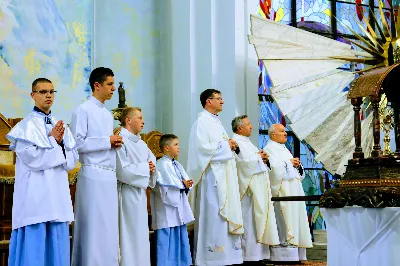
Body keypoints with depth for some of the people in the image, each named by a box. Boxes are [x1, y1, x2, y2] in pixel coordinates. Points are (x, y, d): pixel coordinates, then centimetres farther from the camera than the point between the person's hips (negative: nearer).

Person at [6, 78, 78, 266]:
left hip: (57, 194, 6)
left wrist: (60, 142, -7)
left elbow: (72, 161, 9)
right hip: (35, 194, -6)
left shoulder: (60, 126, 14)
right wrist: (53, 141, -6)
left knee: (57, 246, 6)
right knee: (34, 244, -5)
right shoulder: (26, 126, -3)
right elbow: (34, 159, -13)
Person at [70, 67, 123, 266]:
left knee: (108, 226, 7)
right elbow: (77, 143, -13)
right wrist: (107, 141, -11)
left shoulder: (108, 114, 18)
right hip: (93, 174, -8)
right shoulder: (84, 110, -5)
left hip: (109, 175, 8)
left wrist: (115, 143, 3)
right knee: (94, 226, -5)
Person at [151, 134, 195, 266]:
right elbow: (166, 183, -22)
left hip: (179, 206, 9)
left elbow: (186, 181, 12)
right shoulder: (162, 165, -12)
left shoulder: (178, 165, 16)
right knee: (166, 238, -5)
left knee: (181, 236, 13)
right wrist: (182, 184, -9)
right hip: (167, 207, -9)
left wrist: (187, 185, -11)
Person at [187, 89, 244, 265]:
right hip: (212, 176, -10)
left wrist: (230, 146, 5)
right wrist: (225, 145, -11)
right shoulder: (202, 122, -9)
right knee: (213, 215, -9)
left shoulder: (216, 122, 20)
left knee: (226, 214, 9)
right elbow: (203, 147, -20)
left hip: (224, 175, 10)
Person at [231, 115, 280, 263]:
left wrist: (263, 158, 5)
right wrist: (258, 156, -5)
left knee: (258, 219, 10)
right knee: (249, 221, -8)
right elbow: (246, 161, -22)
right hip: (249, 188, -10)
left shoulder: (246, 142, 21)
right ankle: (250, 255, -5)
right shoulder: (236, 142, -10)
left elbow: (256, 161, 26)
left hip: (258, 188, 10)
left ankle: (258, 253, 14)